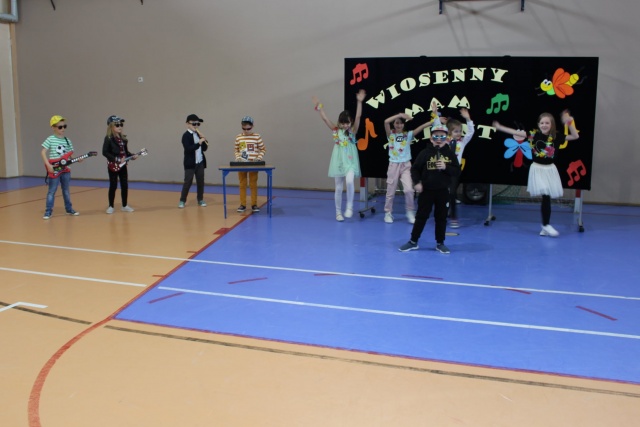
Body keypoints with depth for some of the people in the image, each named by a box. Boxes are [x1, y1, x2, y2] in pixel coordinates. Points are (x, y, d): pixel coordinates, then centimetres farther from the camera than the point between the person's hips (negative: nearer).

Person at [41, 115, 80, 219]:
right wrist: (48, 165, -16)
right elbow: (43, 152, -8)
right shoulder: (50, 139, -6)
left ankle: (69, 209, 26)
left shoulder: (67, 141, 6)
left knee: (66, 190, 15)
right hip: (54, 170, -4)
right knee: (52, 191, -1)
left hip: (65, 169, 4)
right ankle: (48, 211, 5)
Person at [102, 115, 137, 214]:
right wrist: (116, 159, -22)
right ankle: (111, 206, 14)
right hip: (113, 166, -6)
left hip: (123, 166, 6)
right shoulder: (108, 139, -10)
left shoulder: (123, 138, 8)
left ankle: (124, 206, 20)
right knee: (113, 186, 1)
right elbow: (105, 152, -15)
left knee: (125, 185, 8)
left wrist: (132, 156, -4)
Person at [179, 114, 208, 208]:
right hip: (190, 163, -6)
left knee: (200, 182, 9)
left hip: (200, 162, 6)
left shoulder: (198, 134, 11)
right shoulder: (186, 135, -9)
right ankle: (182, 201, 7)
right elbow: (188, 149, -21)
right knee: (188, 182, -2)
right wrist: (199, 143, -25)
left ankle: (200, 200, 21)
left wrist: (204, 141, -5)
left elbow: (204, 149, 12)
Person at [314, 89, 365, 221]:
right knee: (338, 188, 5)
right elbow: (325, 118, -4)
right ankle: (338, 212, 17)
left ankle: (349, 207, -9)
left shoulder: (353, 131, -1)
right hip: (338, 161, 2)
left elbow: (358, 117, -13)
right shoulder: (335, 130, 2)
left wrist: (359, 102, -23)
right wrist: (319, 107, -12)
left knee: (349, 181, -26)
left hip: (350, 161, -2)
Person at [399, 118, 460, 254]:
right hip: (426, 190, -1)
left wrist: (446, 167, -17)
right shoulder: (425, 153, -5)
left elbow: (457, 171, -1)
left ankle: (440, 243, 21)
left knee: (441, 217, 10)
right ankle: (413, 242, 15)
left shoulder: (450, 154, -1)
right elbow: (415, 169, -2)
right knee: (421, 216, 5)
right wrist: (417, 182, -13)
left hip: (443, 191, 2)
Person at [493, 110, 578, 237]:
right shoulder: (534, 134, -7)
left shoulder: (555, 137, -2)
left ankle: (545, 227, 14)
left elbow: (575, 136, 3)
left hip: (550, 170, 3)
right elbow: (516, 132, -8)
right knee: (546, 197, -11)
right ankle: (546, 225, -2)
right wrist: (499, 127, -11)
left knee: (547, 197, 6)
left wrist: (570, 123, -9)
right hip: (538, 169, -3)